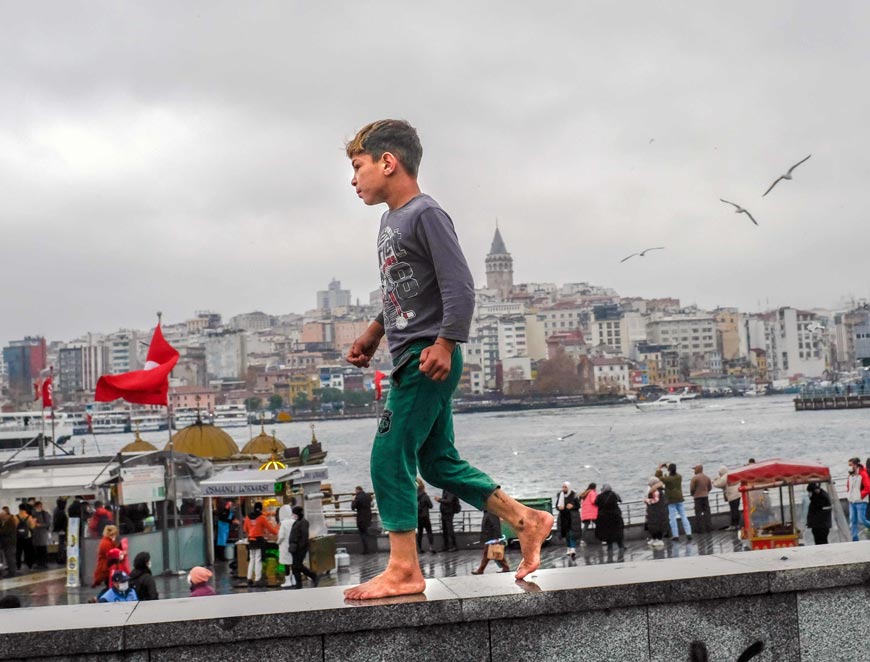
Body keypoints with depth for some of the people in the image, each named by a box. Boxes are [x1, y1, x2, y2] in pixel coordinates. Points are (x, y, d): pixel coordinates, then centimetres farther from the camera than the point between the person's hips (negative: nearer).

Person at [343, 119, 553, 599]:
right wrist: (373, 334, 23)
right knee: (437, 461, 12)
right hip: (410, 360, 9)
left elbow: (459, 286, -18)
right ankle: (526, 521, 20)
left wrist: (444, 344, -24)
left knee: (390, 456, -8)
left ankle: (403, 569, 0)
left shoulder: (426, 214, -12)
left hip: (428, 360, -9)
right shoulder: (392, 220, 15)